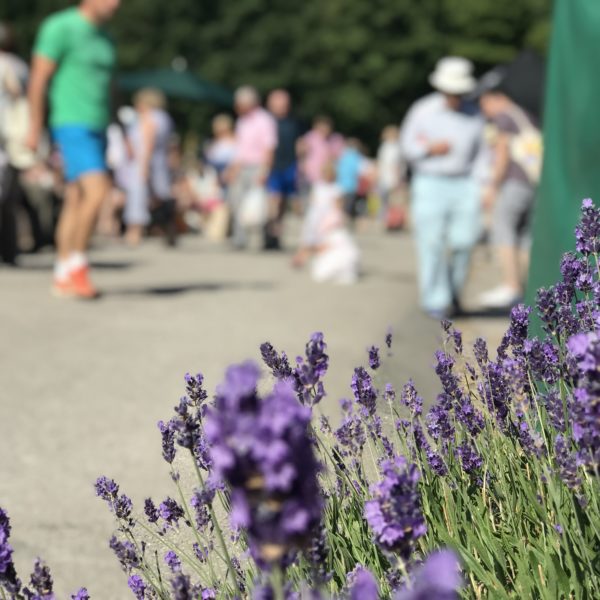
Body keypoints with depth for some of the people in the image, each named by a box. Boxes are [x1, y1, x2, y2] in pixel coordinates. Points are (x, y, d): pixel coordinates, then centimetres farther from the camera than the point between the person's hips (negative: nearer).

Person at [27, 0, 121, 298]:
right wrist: (35, 128, -14)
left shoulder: (103, 38, 16)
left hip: (97, 128, 8)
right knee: (96, 191, -21)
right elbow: (39, 78, -11)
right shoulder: (61, 27, -9)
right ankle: (76, 264, -10)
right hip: (72, 125, -8)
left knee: (76, 201, 7)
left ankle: (64, 277, 10)